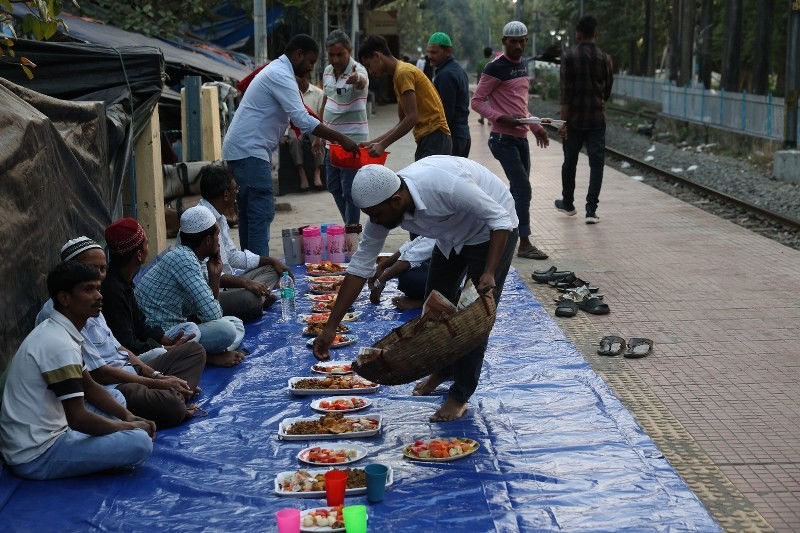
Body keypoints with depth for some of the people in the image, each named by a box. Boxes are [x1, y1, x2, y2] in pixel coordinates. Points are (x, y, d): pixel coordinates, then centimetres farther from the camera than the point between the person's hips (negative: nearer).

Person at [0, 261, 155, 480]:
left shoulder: (56, 332, 10)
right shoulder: (60, 344, -22)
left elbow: (89, 386, 19)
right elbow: (78, 419, -25)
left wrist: (127, 416, 4)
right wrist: (130, 426, -10)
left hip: (42, 436, 10)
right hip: (36, 456, -10)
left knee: (117, 397, 22)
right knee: (140, 442, -22)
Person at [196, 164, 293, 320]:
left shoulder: (218, 218, 13)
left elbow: (233, 256, 22)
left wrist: (271, 260, 15)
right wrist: (245, 282, -32)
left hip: (224, 286, 11)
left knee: (270, 270, 15)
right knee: (250, 299, -37)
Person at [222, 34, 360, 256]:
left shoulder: (276, 71, 19)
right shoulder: (281, 76, -14)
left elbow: (296, 116, 24)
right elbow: (302, 120, -23)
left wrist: (331, 138, 17)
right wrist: (340, 138, -20)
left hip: (240, 148, 11)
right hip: (250, 151, -11)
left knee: (249, 212, 13)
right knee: (262, 211, -12)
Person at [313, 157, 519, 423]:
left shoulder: (445, 186, -41)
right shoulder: (383, 205, -20)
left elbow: (500, 219, -30)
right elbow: (360, 267, -14)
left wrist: (489, 273, -40)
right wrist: (330, 327, -15)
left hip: (492, 230, -7)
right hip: (453, 236, 7)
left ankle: (460, 396, 1)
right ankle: (443, 369, 38)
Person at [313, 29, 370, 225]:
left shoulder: (358, 71, -16)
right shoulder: (327, 71, 6)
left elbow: (362, 82, -42)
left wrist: (356, 79, -67)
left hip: (353, 139, -8)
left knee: (349, 190, -6)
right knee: (334, 187, 16)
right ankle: (350, 225, 31)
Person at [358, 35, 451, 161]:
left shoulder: (403, 73, -11)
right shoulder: (400, 73, 19)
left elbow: (412, 118, -19)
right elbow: (403, 121, 20)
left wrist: (383, 144, -17)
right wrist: (373, 142, 13)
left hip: (434, 140, -10)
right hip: (427, 140, 10)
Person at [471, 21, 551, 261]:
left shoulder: (522, 65, 14)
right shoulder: (496, 68, -12)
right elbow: (477, 101, -12)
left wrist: (535, 127, 17)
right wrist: (500, 118, -24)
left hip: (521, 138, 9)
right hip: (503, 139, -9)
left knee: (518, 189, 11)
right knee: (523, 188, -11)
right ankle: (524, 243, -7)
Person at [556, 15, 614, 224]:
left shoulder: (569, 57, -7)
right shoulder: (604, 58, 1)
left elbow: (565, 92, -13)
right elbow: (608, 90, 11)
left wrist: (564, 121, -12)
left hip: (575, 119, -1)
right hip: (597, 119, 1)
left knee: (570, 162, 15)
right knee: (596, 163, 1)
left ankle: (567, 203, 29)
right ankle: (591, 210, -7)